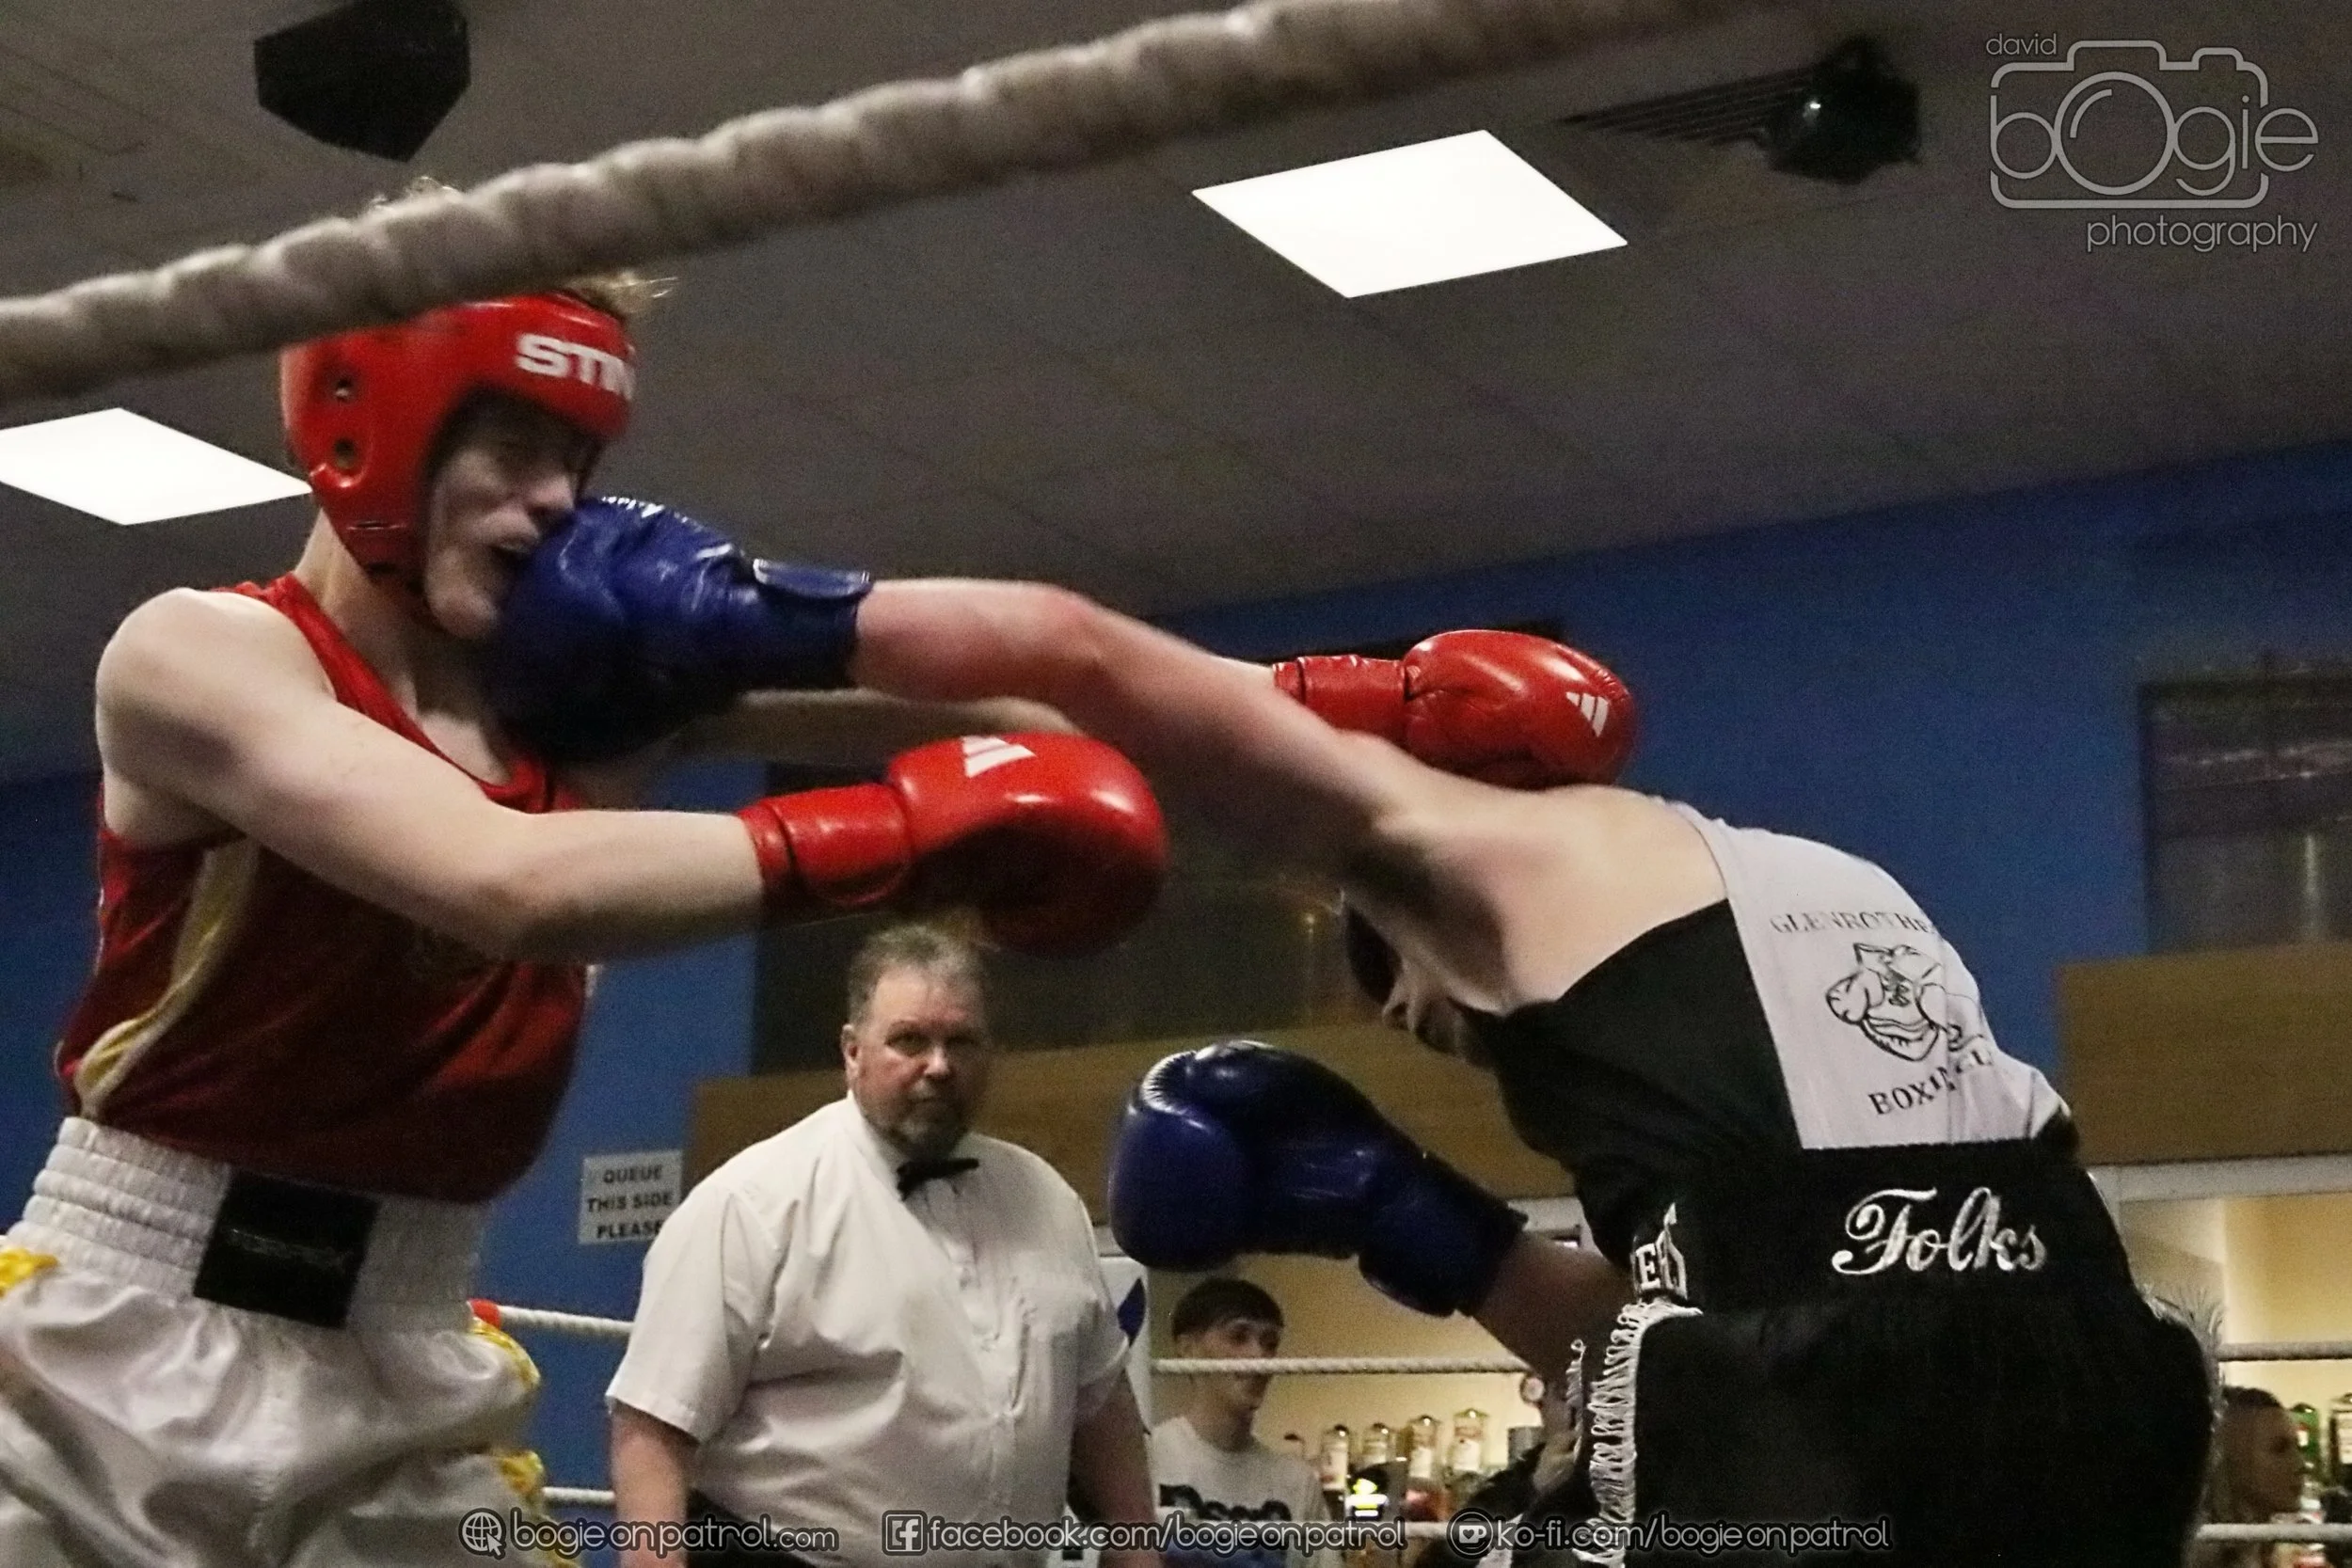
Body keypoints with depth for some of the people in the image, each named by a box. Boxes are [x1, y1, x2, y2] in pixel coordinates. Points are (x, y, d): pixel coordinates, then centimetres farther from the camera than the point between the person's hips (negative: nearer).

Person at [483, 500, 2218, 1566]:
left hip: (1813, 1423, -8)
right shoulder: (1814, 897, 34)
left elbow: (1058, 648, 12)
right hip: (2077, 1374, 8)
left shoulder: (1448, 824, 15)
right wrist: (1406, 1220, 33)